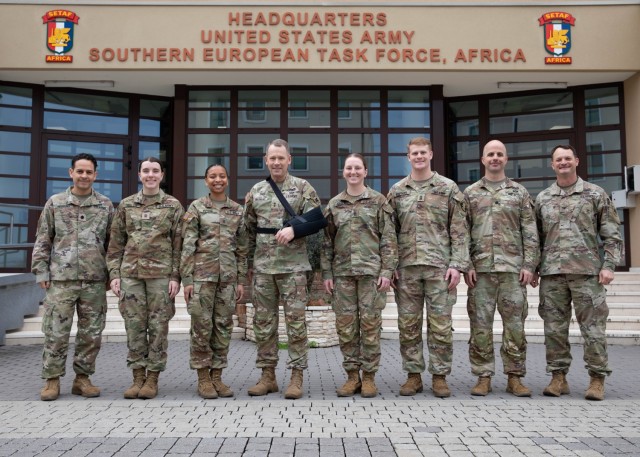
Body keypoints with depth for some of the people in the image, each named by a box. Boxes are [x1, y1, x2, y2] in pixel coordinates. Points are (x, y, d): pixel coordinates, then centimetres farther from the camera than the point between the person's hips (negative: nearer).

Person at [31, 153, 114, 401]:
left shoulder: (106, 206, 8)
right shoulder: (55, 203, 6)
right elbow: (42, 241, 7)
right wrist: (41, 271, 0)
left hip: (95, 281, 1)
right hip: (60, 280, -1)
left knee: (91, 334, 6)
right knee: (56, 333, 1)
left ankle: (82, 378, 19)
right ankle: (52, 380, 14)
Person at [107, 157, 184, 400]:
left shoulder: (173, 205, 4)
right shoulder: (126, 205, 10)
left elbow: (178, 244, 1)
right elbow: (116, 243, 11)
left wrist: (176, 276, -6)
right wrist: (114, 274, 3)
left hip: (161, 273, -2)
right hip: (130, 272, 2)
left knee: (158, 326, 1)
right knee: (134, 325, 4)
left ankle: (152, 379, 10)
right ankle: (138, 377, 14)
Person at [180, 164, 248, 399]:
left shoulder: (237, 210, 10)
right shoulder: (196, 207, 2)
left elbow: (242, 248, 11)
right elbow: (187, 245, -2)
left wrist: (241, 280, 7)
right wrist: (187, 278, -8)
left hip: (228, 275, 3)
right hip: (202, 273, -3)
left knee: (223, 326, 6)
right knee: (202, 325, 0)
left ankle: (217, 376, 16)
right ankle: (203, 378, 10)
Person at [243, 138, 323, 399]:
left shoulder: (303, 188, 2)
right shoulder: (256, 191, 12)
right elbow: (248, 229, 16)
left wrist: (294, 228, -19)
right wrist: (248, 260, 12)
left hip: (293, 265, -4)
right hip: (262, 266, 4)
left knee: (295, 320, -1)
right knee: (264, 321, 7)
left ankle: (297, 376, 8)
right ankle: (268, 375, 18)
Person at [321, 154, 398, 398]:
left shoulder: (378, 201, 4)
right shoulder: (334, 205, 11)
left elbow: (388, 238, 0)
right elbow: (327, 242, 12)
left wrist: (387, 270, -7)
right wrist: (326, 273, 6)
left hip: (371, 270, -3)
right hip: (342, 272, 3)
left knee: (370, 323, 0)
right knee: (345, 325, 3)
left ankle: (369, 376, 11)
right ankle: (352, 375, 15)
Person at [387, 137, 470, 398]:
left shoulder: (448, 188, 4)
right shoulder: (396, 191, 10)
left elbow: (459, 231, 1)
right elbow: (390, 232, 10)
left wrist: (457, 264, -8)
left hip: (439, 267, -2)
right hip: (406, 268, 2)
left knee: (441, 325, 2)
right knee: (408, 325, 6)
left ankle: (440, 376, 13)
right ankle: (413, 375, 17)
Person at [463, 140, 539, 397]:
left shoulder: (519, 192, 10)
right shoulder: (470, 193, 9)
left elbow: (530, 232, 6)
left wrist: (529, 264, -3)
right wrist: (466, 265, -4)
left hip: (513, 268, 0)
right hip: (480, 269, 0)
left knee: (515, 323, 3)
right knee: (480, 324, 2)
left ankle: (514, 377, 13)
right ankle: (483, 377, 11)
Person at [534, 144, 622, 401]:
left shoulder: (595, 194, 6)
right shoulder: (542, 199, 13)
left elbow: (612, 235, 4)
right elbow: (536, 238, 14)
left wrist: (608, 265, -6)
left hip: (587, 271, -2)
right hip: (551, 273, 3)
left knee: (593, 326, -1)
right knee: (554, 327, 5)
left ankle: (597, 379, 9)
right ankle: (558, 377, 14)